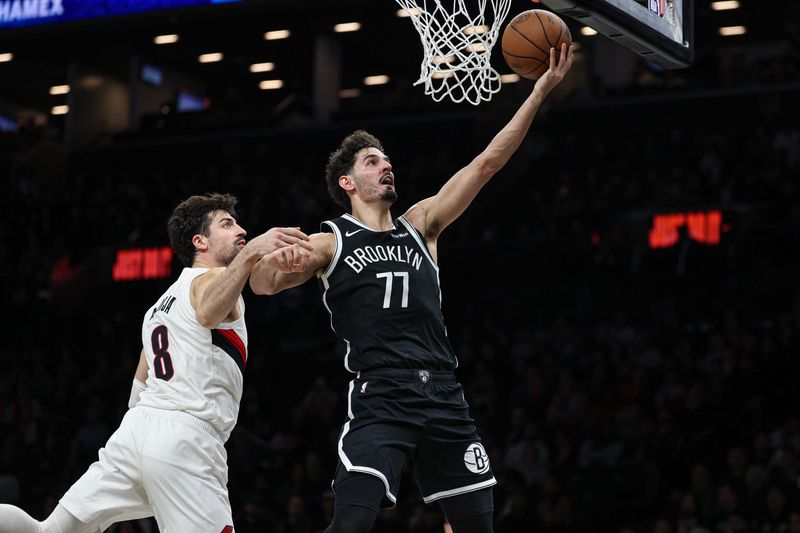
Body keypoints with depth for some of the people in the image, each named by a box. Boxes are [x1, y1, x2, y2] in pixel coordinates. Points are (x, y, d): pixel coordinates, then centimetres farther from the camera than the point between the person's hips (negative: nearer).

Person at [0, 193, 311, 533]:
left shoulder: (161, 304, 29)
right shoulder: (211, 278, 3)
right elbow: (207, 312, -24)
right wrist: (251, 253, -38)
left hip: (137, 424, 8)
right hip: (186, 438, -8)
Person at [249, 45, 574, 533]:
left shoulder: (420, 226, 16)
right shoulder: (330, 243, 7)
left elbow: (487, 163, 11)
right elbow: (264, 285, -7)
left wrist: (541, 90, 4)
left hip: (445, 396, 5)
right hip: (380, 397, -5)